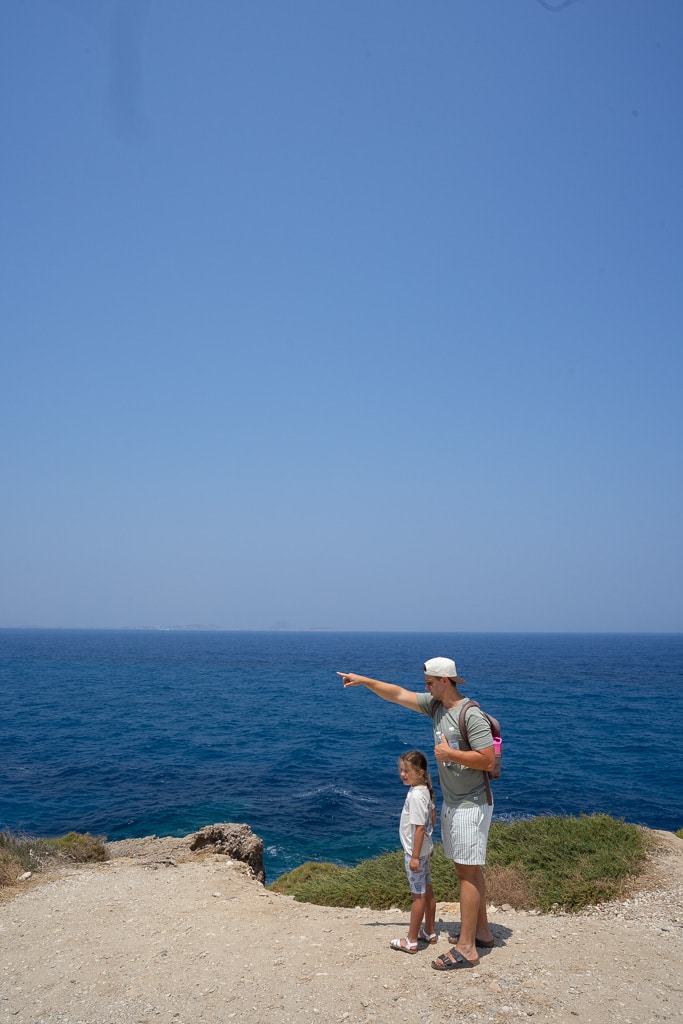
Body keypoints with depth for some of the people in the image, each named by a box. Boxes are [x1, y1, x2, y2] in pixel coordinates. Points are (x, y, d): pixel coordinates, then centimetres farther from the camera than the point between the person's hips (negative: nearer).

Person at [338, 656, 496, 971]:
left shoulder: (472, 716, -21)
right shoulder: (435, 705, 5)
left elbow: (487, 760, -24)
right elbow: (399, 695, 12)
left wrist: (449, 754, -20)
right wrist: (364, 680, 11)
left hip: (471, 806, -9)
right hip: (451, 803, 9)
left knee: (467, 872, -5)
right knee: (469, 869, 16)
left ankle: (466, 948, -1)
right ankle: (481, 931, 28)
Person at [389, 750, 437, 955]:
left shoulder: (416, 795, -26)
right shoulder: (424, 791, 2)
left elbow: (420, 827, -26)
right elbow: (432, 815, 15)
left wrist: (415, 856, -22)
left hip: (416, 851, -9)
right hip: (424, 848, 9)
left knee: (418, 895, 0)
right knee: (427, 891, 18)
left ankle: (411, 941, 10)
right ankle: (429, 932, 31)